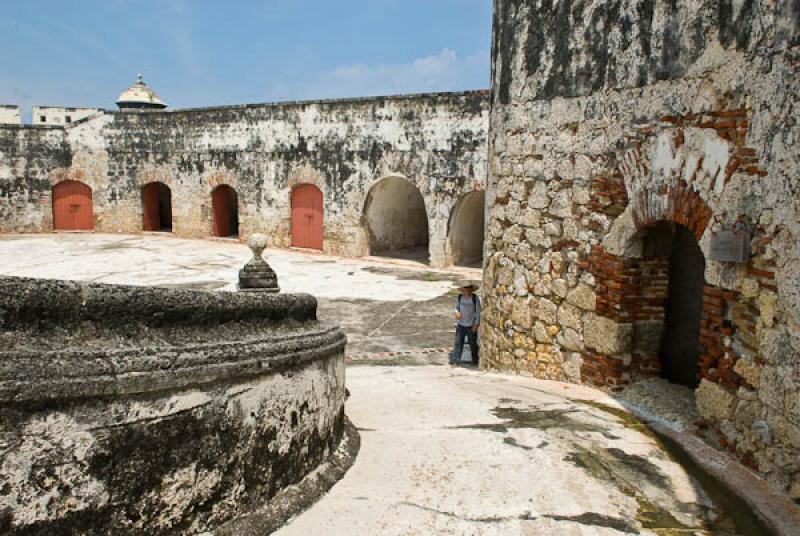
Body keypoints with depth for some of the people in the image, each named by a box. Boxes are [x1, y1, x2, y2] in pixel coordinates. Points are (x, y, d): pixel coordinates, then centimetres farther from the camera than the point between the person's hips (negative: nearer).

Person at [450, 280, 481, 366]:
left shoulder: (475, 298, -7)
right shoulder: (460, 297, 3)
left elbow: (478, 311, -5)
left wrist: (476, 324, -8)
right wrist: (457, 312, -5)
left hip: (471, 325, -2)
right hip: (461, 324, 2)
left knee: (473, 344, 8)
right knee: (458, 342, -2)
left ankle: (475, 361, 23)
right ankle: (454, 360, 0)